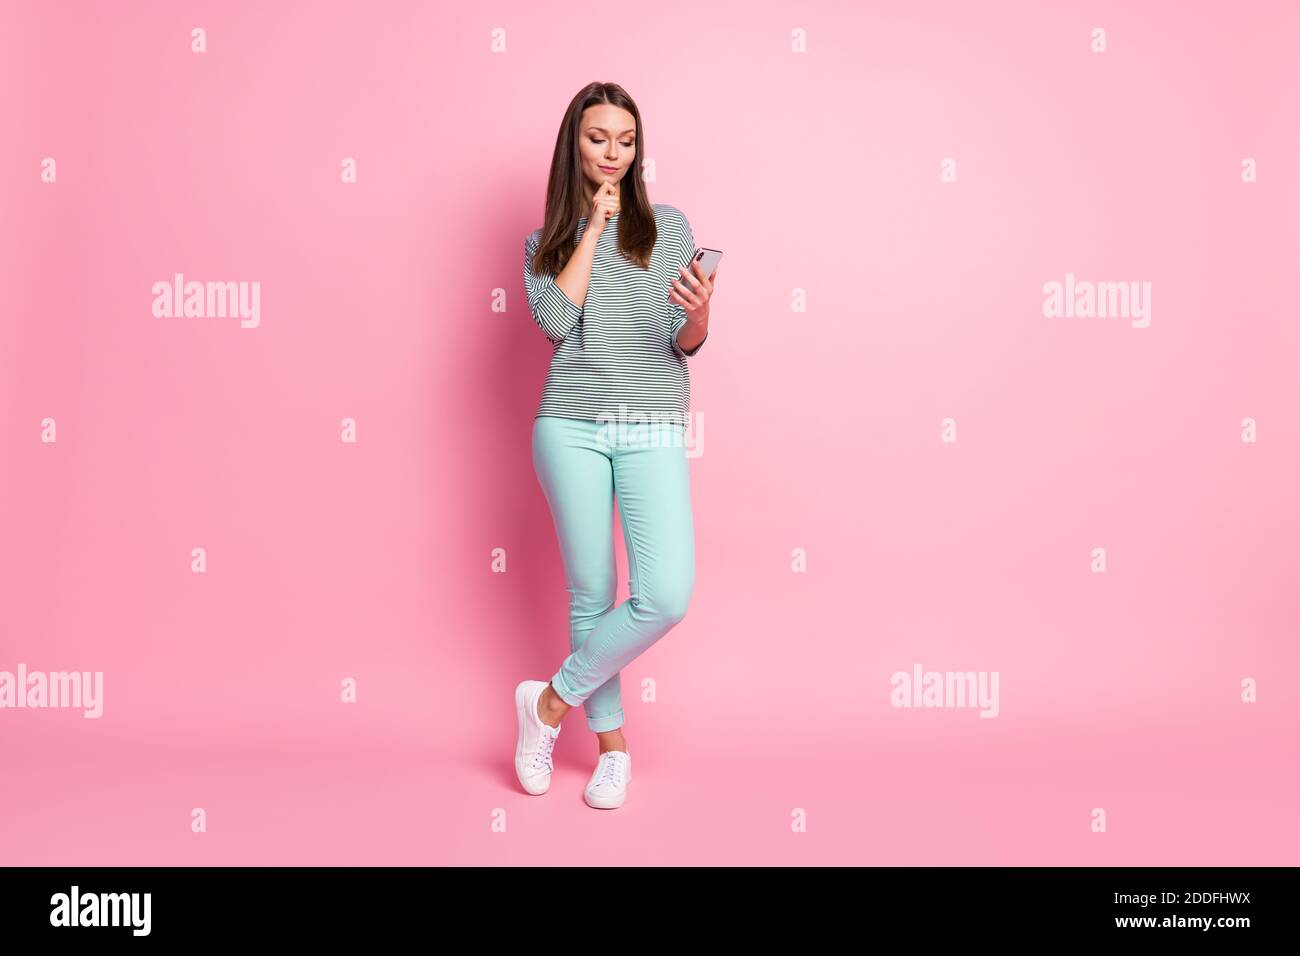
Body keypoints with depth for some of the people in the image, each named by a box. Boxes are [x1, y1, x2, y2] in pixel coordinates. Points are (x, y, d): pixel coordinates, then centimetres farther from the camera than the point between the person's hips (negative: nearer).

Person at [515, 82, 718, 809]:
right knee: (591, 591, 4)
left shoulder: (668, 225, 10)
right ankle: (613, 742, 21)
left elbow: (685, 345, 5)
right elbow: (555, 321, -8)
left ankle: (552, 702, 5)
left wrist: (699, 316, -18)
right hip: (572, 426, 1)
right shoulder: (546, 241, 12)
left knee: (667, 596, -15)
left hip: (653, 428, 0)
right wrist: (591, 227, -3)